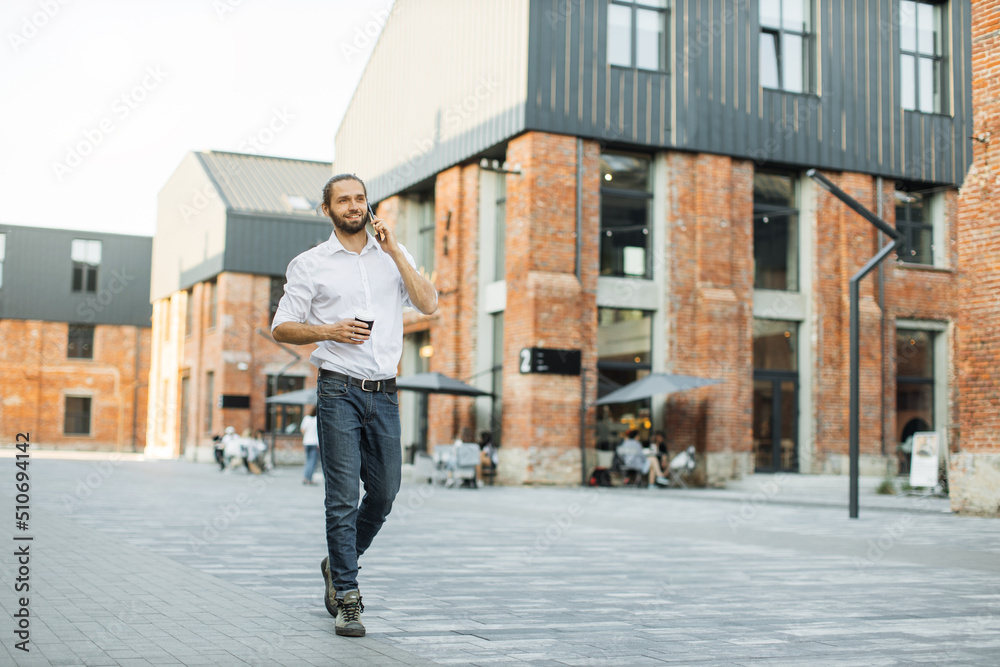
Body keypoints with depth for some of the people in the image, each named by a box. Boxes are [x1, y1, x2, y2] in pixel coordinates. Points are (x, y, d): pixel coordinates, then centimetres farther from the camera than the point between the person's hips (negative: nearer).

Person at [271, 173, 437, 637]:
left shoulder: (393, 258, 12)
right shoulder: (309, 264, 3)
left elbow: (428, 304, -3)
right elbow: (281, 328, 3)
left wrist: (393, 250, -6)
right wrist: (330, 330, -13)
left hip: (385, 393, 4)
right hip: (339, 392, -3)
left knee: (384, 491, 9)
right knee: (343, 498, -5)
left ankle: (338, 564, 32)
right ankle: (346, 598, 4)